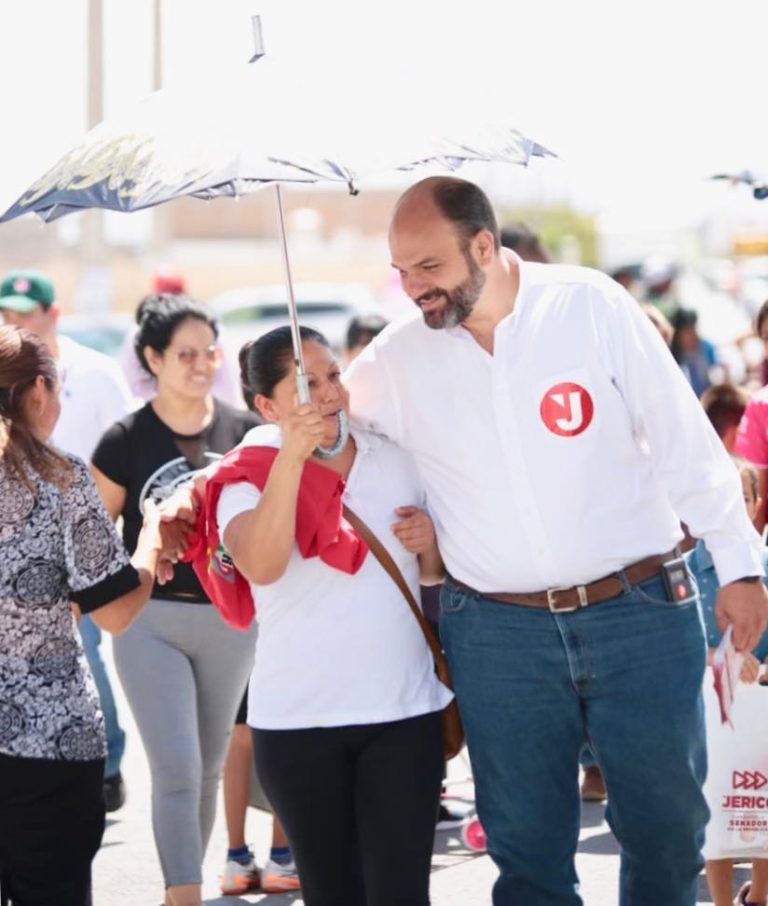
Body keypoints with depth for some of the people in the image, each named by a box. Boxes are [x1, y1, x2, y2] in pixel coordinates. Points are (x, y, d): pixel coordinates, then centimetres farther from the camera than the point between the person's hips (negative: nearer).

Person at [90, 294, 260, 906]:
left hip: (230, 619, 3)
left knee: (208, 769, 13)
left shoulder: (245, 432, 0)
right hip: (150, 620, -3)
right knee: (176, 770, -9)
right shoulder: (127, 440, -7)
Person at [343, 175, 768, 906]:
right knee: (526, 847, 7)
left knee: (666, 830, 7)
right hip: (497, 633, 2)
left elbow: (685, 443, -3)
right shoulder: (394, 361, -2)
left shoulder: (592, 306, -8)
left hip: (640, 614, -1)